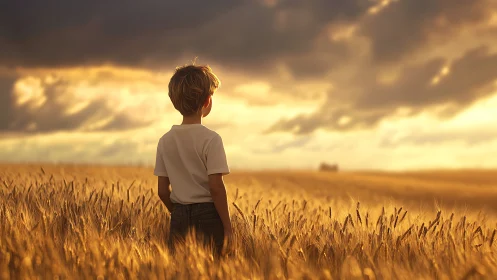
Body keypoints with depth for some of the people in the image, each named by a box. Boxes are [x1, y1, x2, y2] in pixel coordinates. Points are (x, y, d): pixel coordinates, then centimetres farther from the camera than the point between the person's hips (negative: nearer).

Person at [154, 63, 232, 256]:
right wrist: (227, 226, -8)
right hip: (207, 215, -5)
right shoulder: (211, 139, -11)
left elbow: (163, 191, 6)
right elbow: (216, 186, -15)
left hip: (179, 217, 5)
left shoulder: (166, 140, 4)